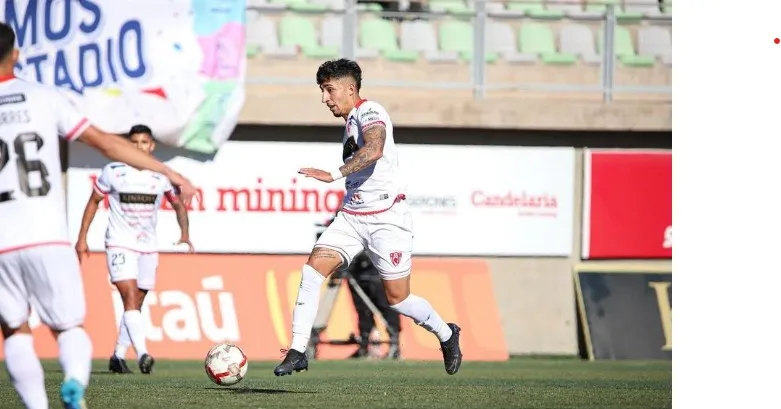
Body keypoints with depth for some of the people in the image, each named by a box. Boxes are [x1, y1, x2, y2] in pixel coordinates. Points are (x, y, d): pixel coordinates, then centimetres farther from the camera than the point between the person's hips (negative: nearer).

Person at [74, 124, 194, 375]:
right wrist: (82, 238, 5)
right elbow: (93, 202, 7)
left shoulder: (162, 175, 0)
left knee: (136, 305, 8)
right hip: (119, 244, -4)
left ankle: (118, 355, 20)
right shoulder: (113, 172, -5)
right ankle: (143, 354, -32)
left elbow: (178, 205, 11)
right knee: (130, 297, -20)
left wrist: (185, 234, -6)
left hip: (148, 247, 4)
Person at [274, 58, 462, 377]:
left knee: (397, 299, -3)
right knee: (313, 267, -13)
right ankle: (297, 351, -15)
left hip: (386, 217, -8)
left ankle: (446, 335, 25)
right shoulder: (349, 124, 17)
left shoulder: (370, 112, -11)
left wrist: (334, 175, -39)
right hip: (351, 216, 8)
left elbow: (374, 150, -33)